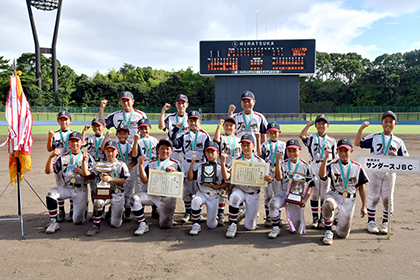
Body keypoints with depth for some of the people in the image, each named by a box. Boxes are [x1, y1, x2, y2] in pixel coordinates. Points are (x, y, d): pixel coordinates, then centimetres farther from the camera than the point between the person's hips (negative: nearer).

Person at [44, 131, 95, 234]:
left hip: (81, 190, -2)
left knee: (78, 221, -6)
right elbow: (48, 171, -4)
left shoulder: (87, 157, 2)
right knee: (50, 194, -30)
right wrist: (51, 157, -18)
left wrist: (81, 173, -22)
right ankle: (53, 222, -15)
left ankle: (83, 208, 30)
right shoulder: (63, 157, 5)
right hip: (66, 187, 2)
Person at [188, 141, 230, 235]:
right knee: (195, 201, -37)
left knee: (211, 225, 0)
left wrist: (216, 187, -15)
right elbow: (190, 178, 0)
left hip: (214, 196, -1)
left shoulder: (221, 167, 3)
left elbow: (227, 183, -1)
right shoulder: (200, 166, 9)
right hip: (201, 193, 1)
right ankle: (196, 225, -18)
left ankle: (215, 217, 38)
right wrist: (192, 164, -7)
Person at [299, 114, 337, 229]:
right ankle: (315, 218, 15)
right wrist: (309, 124, -3)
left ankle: (322, 219, 16)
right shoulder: (311, 137, 5)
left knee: (324, 195, 5)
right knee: (314, 193, 4)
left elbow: (334, 158, 9)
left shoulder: (331, 140, 9)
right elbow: (302, 136, -17)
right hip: (314, 167, 0)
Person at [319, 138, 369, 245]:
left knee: (343, 234, 1)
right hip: (334, 195, -2)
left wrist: (364, 206, 5)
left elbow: (361, 187, 8)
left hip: (349, 200, 2)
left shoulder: (357, 167, 2)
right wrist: (325, 158, -36)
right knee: (328, 205, -40)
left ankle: (339, 221, 39)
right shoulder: (332, 166, -5)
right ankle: (328, 232, -15)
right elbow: (322, 175, -25)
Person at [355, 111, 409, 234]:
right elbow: (357, 143, -4)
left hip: (390, 172, 2)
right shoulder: (374, 137, 3)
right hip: (374, 171, -1)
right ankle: (371, 222, 14)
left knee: (388, 198, 4)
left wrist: (395, 156, -15)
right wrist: (361, 128, -13)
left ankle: (385, 223, 18)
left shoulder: (398, 141, 7)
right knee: (374, 197, 2)